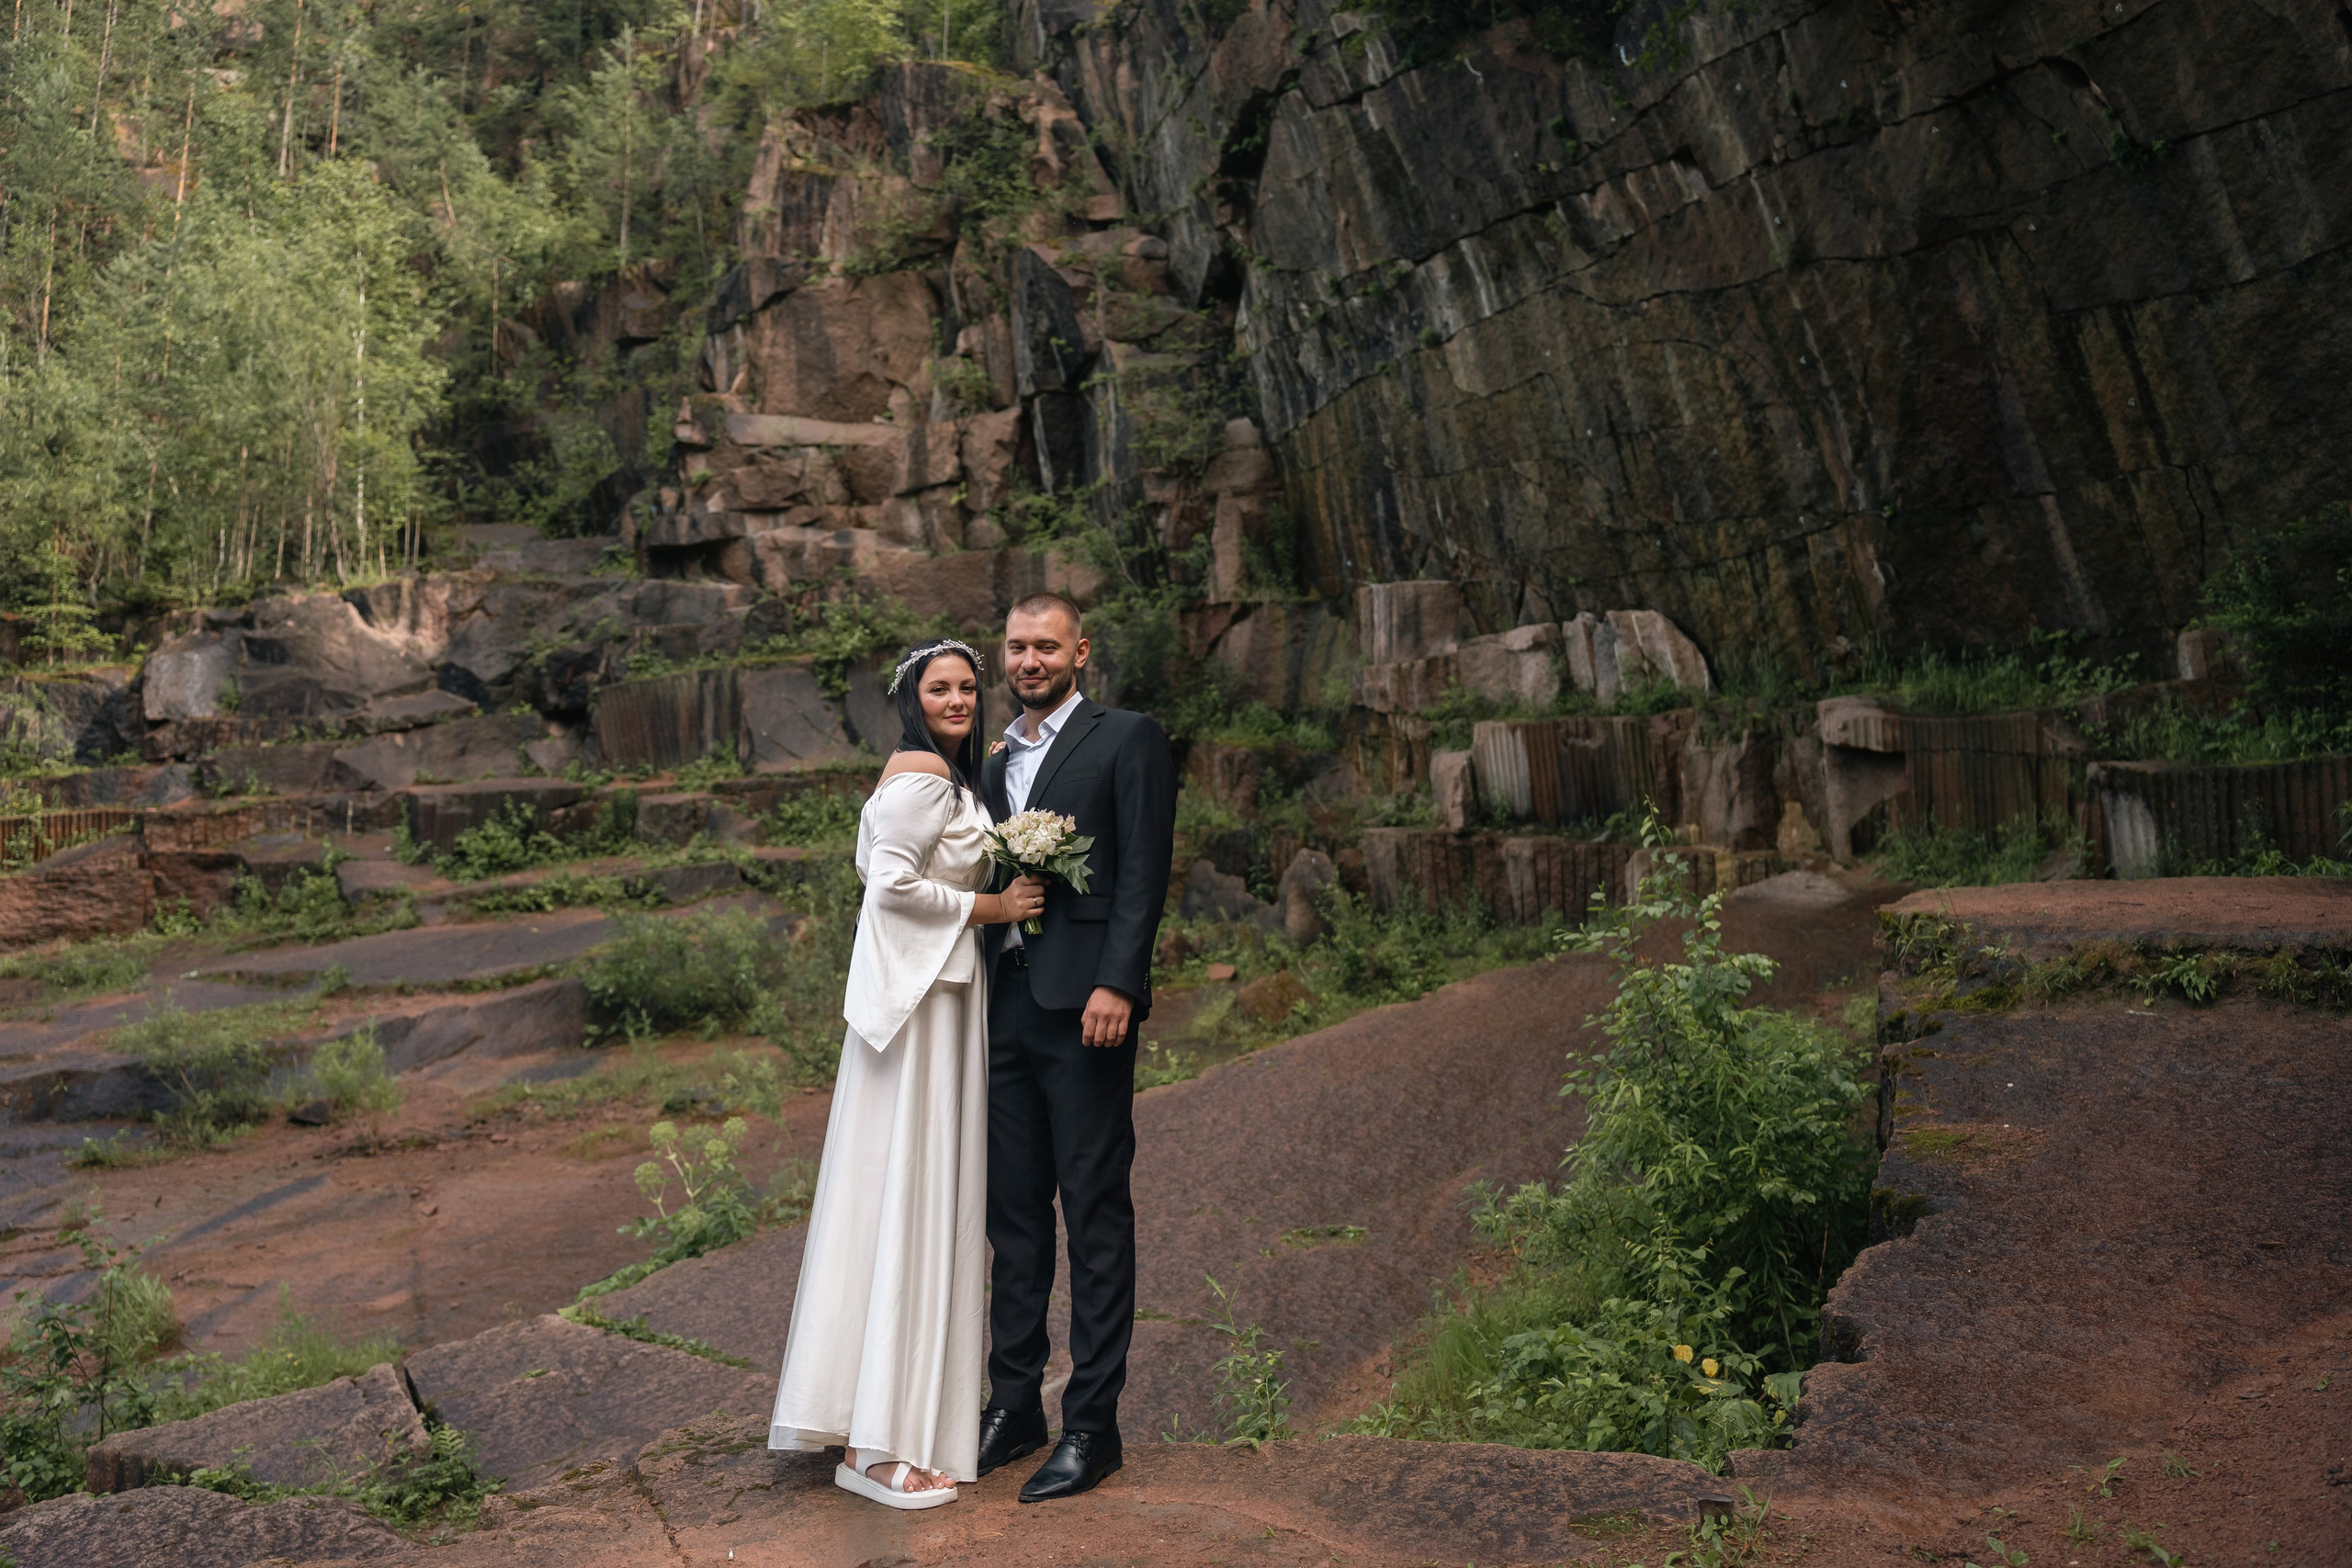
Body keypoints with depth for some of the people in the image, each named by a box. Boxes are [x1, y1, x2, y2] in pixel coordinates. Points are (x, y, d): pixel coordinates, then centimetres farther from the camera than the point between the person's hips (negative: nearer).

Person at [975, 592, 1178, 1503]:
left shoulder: (1127, 740, 1)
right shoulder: (996, 764, 20)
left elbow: (1143, 871, -8)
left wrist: (1117, 984, -18)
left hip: (1082, 1005, -6)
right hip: (1003, 1005, 6)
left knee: (1095, 1214, 0)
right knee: (1013, 1211, 12)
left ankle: (1091, 1422, 8)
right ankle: (1013, 1402, 23)